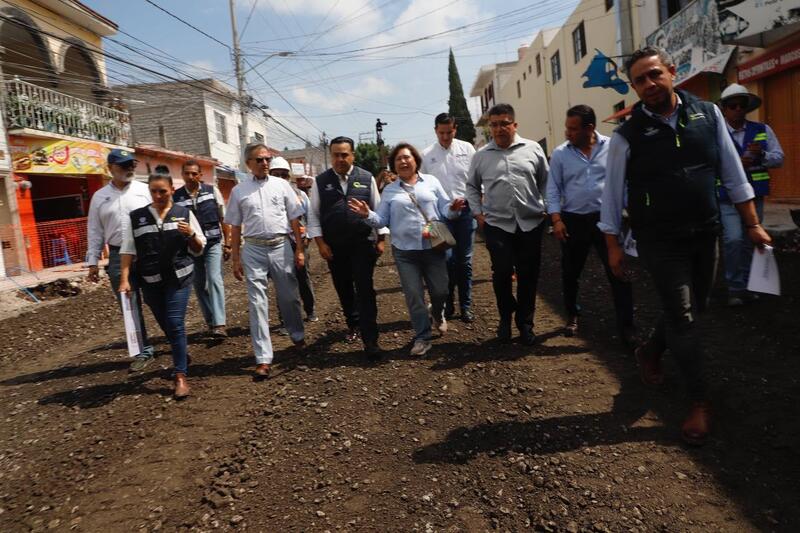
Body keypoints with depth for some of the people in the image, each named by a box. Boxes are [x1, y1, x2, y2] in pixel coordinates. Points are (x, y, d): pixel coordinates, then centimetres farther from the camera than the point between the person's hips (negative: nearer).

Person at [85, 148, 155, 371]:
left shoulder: (144, 190, 3)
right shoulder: (100, 197, 8)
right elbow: (95, 232, 9)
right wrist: (92, 262, 5)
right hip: (118, 256, 2)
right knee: (130, 306, 4)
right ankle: (143, 351, 13)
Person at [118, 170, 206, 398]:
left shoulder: (184, 213, 4)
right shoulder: (135, 217, 5)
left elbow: (198, 250, 7)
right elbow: (127, 250, 4)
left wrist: (191, 234, -12)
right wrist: (124, 280, -4)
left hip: (179, 277, -2)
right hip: (150, 281, 2)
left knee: (175, 324, -9)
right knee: (165, 325, 13)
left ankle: (180, 376, -1)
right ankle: (182, 357, 38)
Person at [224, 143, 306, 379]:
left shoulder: (281, 185, 4)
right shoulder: (238, 191, 4)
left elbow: (294, 219, 5)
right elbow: (235, 227, 7)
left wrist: (299, 249, 2)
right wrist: (235, 259, 5)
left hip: (281, 247, 0)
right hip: (253, 249, 0)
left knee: (289, 297, 11)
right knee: (257, 302, -2)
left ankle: (298, 336, 36)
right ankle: (263, 358, 2)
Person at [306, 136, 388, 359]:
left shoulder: (367, 178, 2)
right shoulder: (321, 181, 3)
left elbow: (378, 209, 6)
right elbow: (313, 215, 4)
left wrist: (381, 239, 2)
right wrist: (320, 243, -4)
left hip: (363, 244, -2)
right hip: (334, 246, 2)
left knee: (365, 290, -5)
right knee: (344, 290, 14)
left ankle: (370, 340, -1)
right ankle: (353, 325, 36)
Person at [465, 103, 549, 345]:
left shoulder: (533, 149, 6)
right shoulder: (481, 156, 8)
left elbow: (545, 181, 12)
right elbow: (472, 186, 17)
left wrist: (545, 207, 6)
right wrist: (478, 212, 9)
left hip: (531, 223, 1)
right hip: (497, 224, 0)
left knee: (528, 275, 5)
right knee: (502, 273, -4)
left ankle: (525, 323, 21)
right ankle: (506, 316, 22)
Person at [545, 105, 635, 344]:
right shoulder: (560, 154, 0)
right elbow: (553, 189, 1)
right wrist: (556, 220, -8)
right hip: (573, 221, 2)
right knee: (570, 273, 12)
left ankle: (625, 326, 6)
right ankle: (572, 316, 33)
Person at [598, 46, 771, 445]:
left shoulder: (708, 114, 2)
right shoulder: (627, 136, -9)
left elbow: (732, 174, 6)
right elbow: (612, 194, -3)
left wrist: (752, 224, 6)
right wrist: (613, 247, -3)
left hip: (705, 233, 4)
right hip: (659, 242, -4)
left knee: (693, 309, 17)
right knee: (682, 316, -1)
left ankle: (650, 351, 45)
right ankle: (700, 403, 15)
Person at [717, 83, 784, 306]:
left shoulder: (762, 130, 9)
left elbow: (779, 158, 6)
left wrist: (762, 155, -14)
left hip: (755, 196, 4)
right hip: (727, 198, -4)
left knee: (749, 242, 11)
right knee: (733, 239, -16)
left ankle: (746, 286, 26)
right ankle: (734, 288, 1)